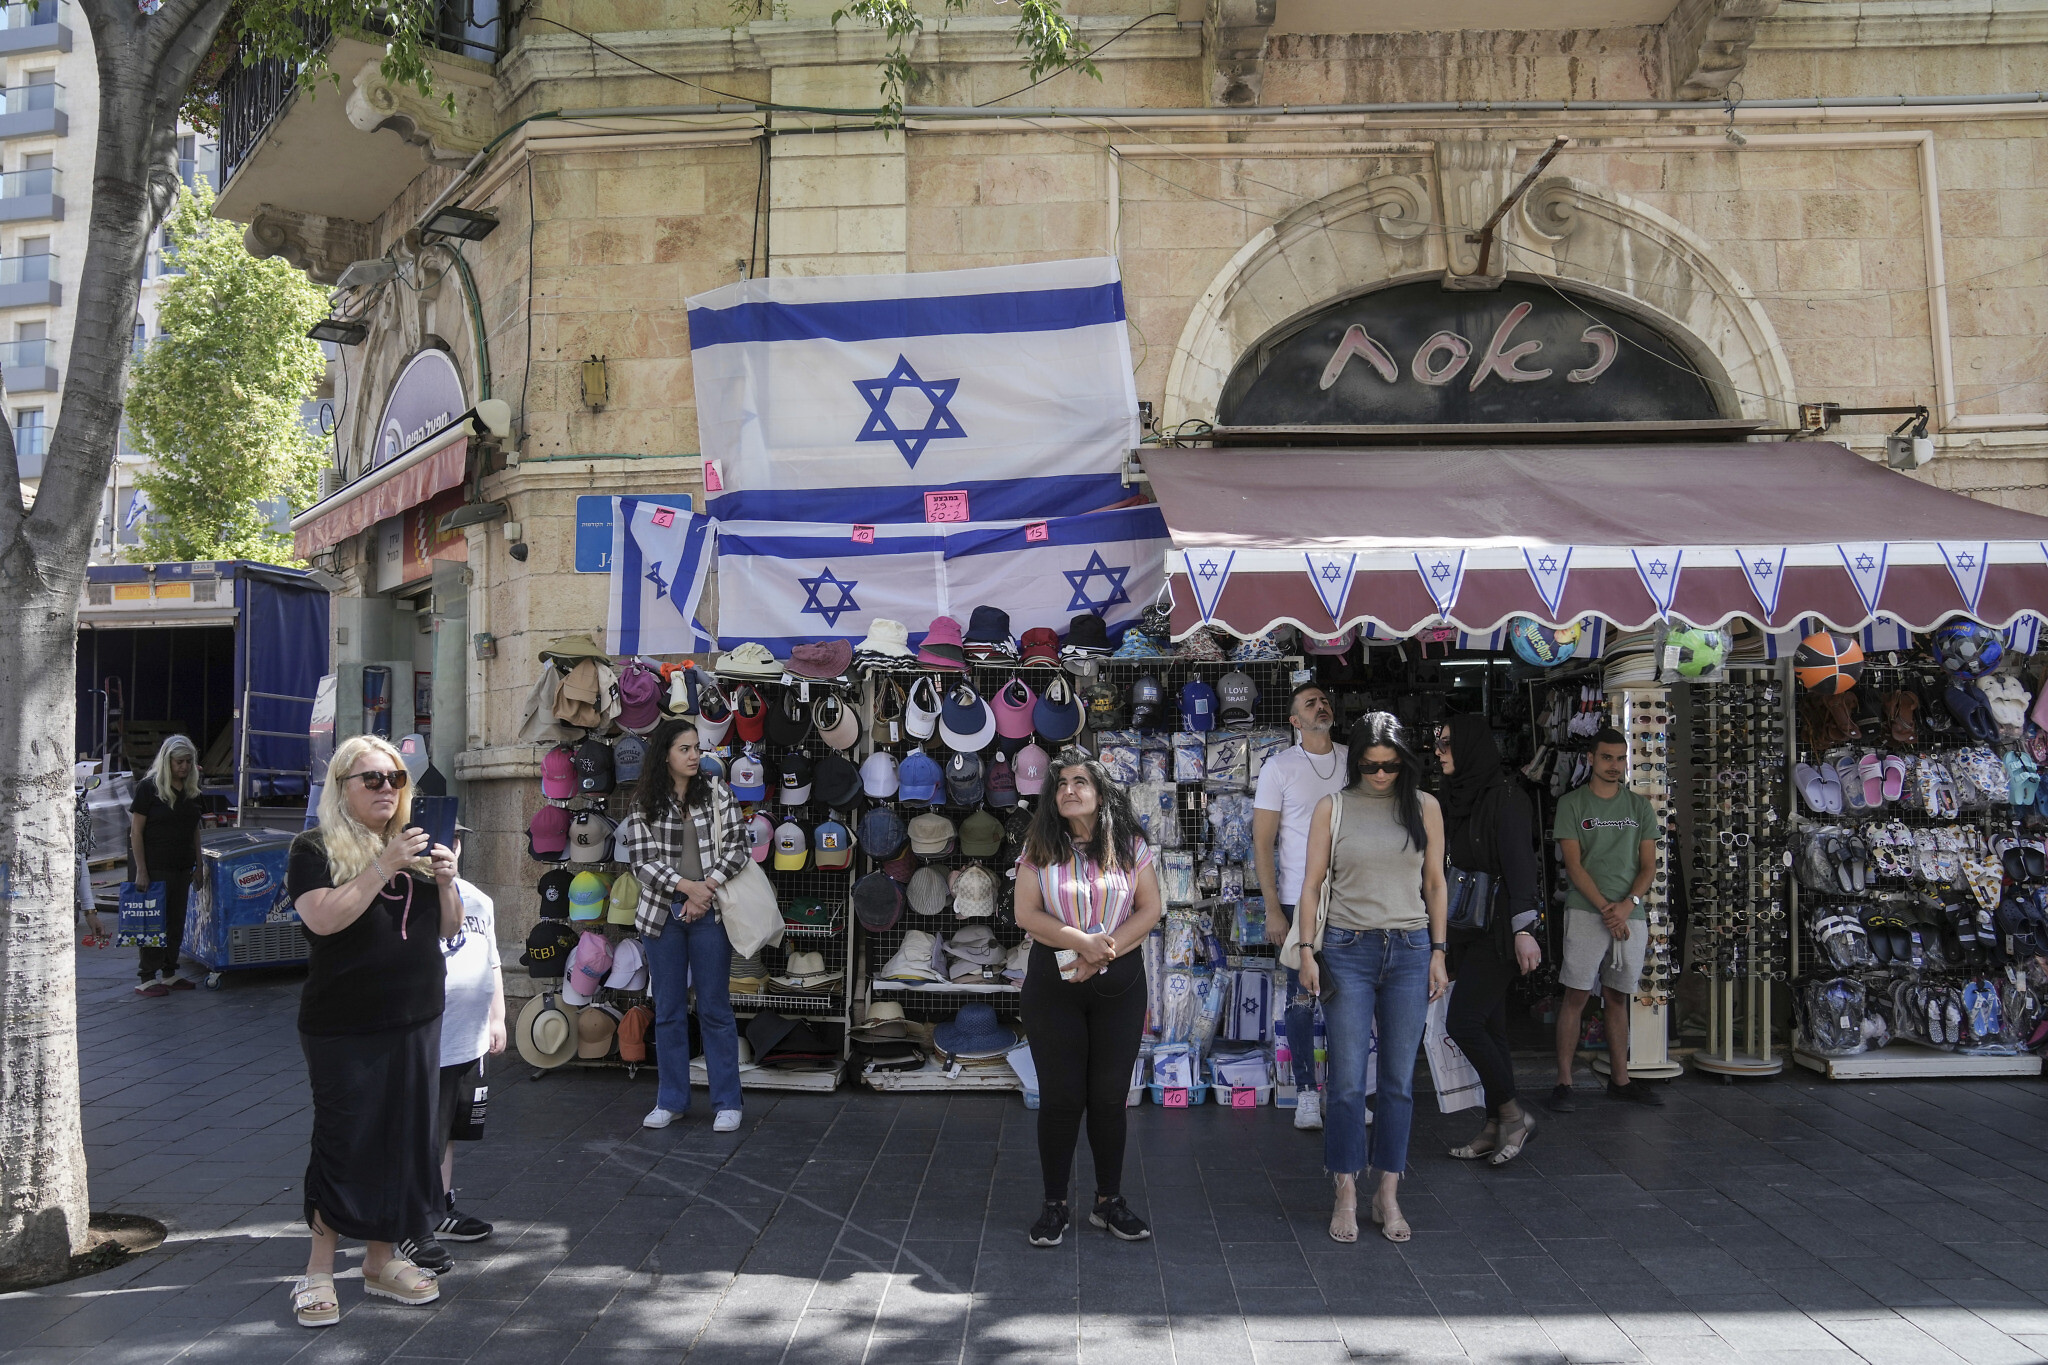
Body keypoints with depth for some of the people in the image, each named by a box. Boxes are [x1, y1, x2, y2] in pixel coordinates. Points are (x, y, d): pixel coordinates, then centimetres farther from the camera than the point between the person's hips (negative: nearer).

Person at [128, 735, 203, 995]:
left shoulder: (191, 790, 10)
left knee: (176, 920, 10)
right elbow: (136, 831, -10)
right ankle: (147, 978, 4)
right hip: (154, 866, -6)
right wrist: (140, 870, -15)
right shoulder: (148, 788, -9)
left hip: (182, 867, 6)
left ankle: (169, 972, 20)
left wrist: (198, 864, 14)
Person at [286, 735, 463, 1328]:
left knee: (406, 1139, 10)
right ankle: (318, 1273, 12)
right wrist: (385, 867, -26)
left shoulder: (417, 845, 11)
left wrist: (445, 879, -7)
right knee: (345, 1144, -2)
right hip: (344, 1029, -5)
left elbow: (449, 928, 11)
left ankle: (382, 1260, 23)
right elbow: (323, 918, -22)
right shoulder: (316, 849, -5)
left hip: (417, 1023, 6)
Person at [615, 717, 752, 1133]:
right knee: (668, 1011, 9)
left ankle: (727, 1102, 11)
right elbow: (642, 860, -3)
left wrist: (706, 888, -12)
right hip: (662, 912, 1)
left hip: (709, 913, -1)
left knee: (715, 1008, 3)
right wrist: (686, 887, -13)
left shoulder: (717, 792, 2)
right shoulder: (645, 802, 2)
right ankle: (671, 1099, 20)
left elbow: (738, 847, -2)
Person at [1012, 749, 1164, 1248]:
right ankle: (1054, 1205, 15)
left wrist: (1105, 951, -13)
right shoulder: (1040, 847, 0)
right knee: (1060, 1095, 3)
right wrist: (1081, 941, -18)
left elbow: (1150, 908, -1)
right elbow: (1026, 914, -5)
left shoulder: (1129, 845, 2)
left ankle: (1110, 1201, 20)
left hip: (1120, 983, 1)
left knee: (1109, 1095, 6)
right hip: (1053, 982, -1)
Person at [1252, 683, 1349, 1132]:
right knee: (1302, 998, 1)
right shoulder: (1279, 767, -2)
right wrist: (1272, 909, -9)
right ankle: (1306, 1094, 11)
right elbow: (1263, 841, -3)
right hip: (1299, 901, -3)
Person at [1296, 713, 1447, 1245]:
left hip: (1409, 949, 2)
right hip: (1348, 948, -1)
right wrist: (1308, 952, -3)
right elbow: (1312, 883, 2)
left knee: (1399, 1079, 7)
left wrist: (1438, 953, 6)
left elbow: (1435, 883, 9)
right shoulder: (1333, 807, 1)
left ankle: (1388, 1195, 18)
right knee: (1348, 1080, 0)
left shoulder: (1424, 808, 5)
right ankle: (1347, 1196, 10)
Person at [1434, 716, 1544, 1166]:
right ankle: (1496, 1129, 14)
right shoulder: (1458, 798, 13)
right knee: (1487, 1028, 9)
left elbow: (1520, 864, -18)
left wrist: (1524, 930, -25)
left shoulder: (1504, 797, -12)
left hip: (1499, 928, -8)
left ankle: (1513, 1113, 3)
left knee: (1462, 1023, -11)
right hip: (1469, 928, 8)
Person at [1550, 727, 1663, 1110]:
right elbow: (1574, 864, -4)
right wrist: (1606, 908, -13)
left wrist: (1627, 905, -8)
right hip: (1586, 912, -3)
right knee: (1577, 995, -5)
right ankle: (1563, 1082, -2)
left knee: (1618, 997, 11)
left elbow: (1648, 865, 9)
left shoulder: (1639, 806, 12)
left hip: (1631, 915, 4)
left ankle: (1619, 1080, 18)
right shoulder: (1572, 803, 2)